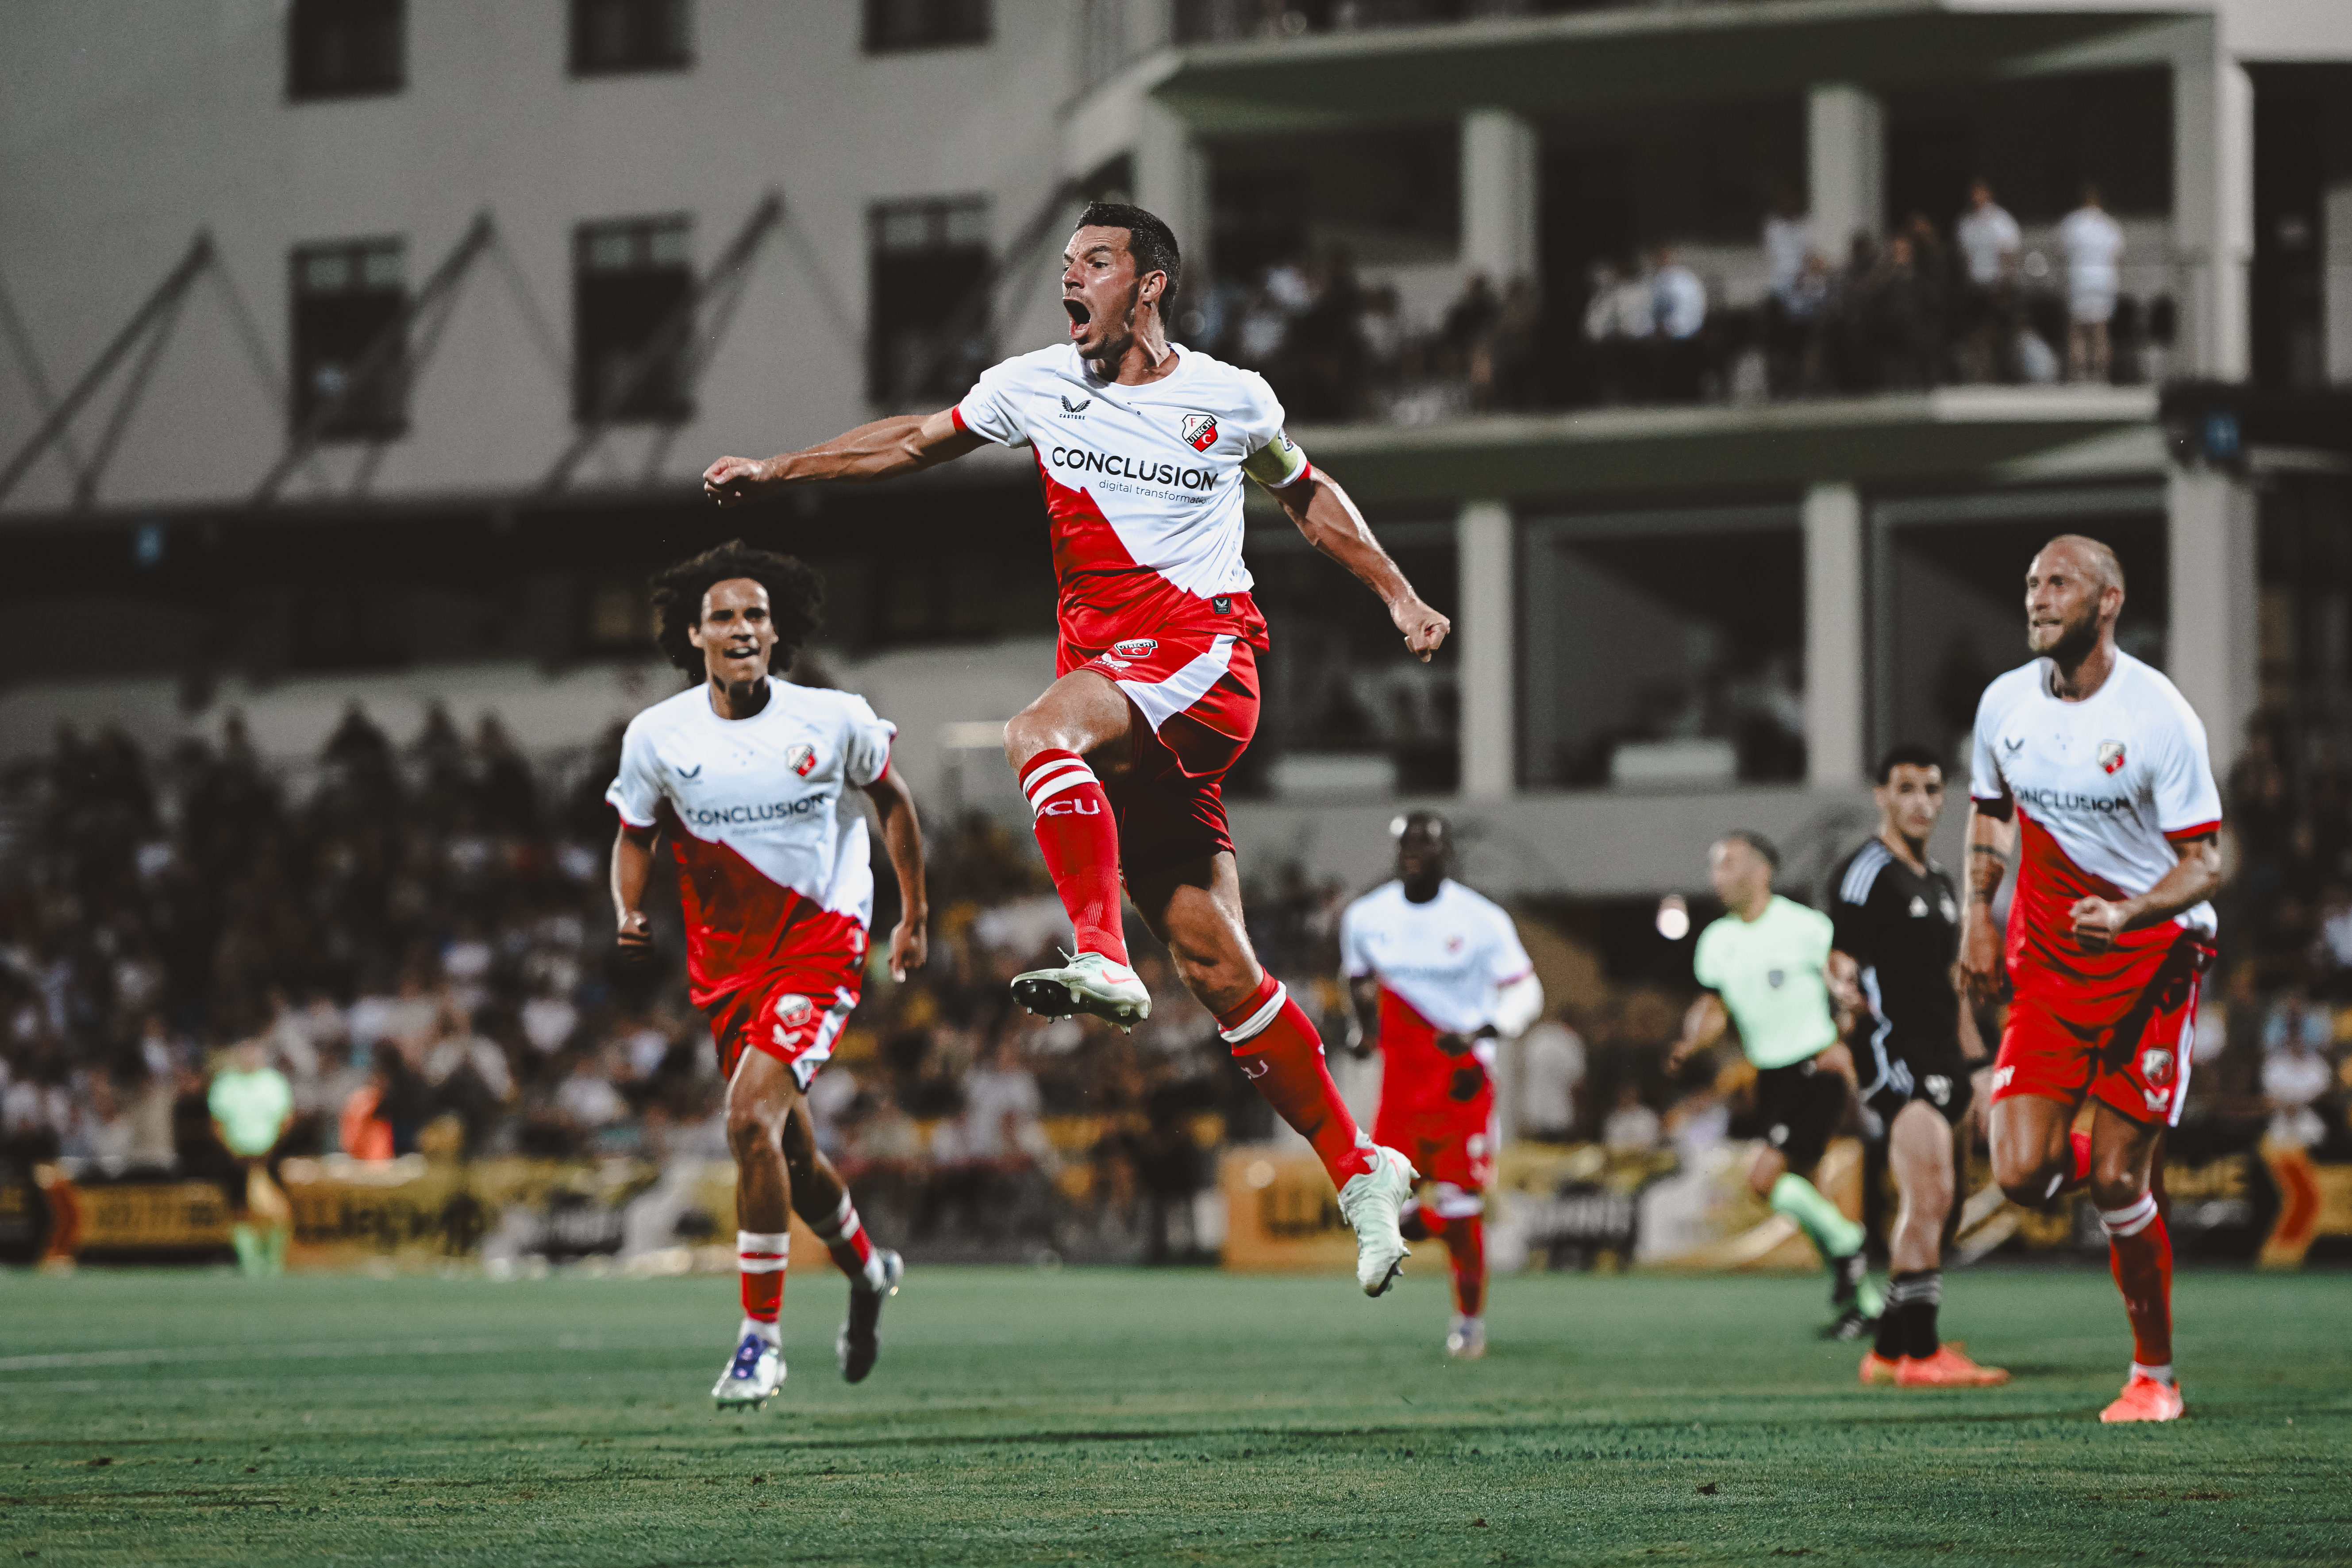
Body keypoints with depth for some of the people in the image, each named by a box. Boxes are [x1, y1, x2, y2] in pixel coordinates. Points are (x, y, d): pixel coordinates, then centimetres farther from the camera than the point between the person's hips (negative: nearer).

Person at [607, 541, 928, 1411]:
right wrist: (629, 915, -10)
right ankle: (867, 1268, 46)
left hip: (818, 944, -4)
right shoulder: (657, 736, -5)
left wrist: (915, 915, 11)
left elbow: (890, 799, 9)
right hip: (723, 960, 4)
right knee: (788, 1150, 14)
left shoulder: (835, 720, -10)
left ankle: (761, 1336, -14)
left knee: (753, 1118, -23)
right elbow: (636, 835, 10)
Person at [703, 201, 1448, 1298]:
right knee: (1216, 966, 0)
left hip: (1202, 651, -4)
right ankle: (1358, 1171, 7)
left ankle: (1102, 958, -42)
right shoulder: (1038, 386, 11)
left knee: (1039, 733, -34)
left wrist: (1399, 597, 15)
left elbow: (1306, 494, 20)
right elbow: (917, 442, 22)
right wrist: (776, 472, 17)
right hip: (1110, 672, 4)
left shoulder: (1228, 398, 5)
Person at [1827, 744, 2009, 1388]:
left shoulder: (1938, 882, 21)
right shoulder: (1866, 871, -5)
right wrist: (1848, 991, -36)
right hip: (1895, 1052, -9)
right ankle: (1920, 1349, -22)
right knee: (1928, 1197, -19)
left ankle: (1889, 1350, 14)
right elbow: (1841, 960, -14)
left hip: (1940, 1060, 9)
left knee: (1928, 1205, 8)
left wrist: (1972, 1063, 25)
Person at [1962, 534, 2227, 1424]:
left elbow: (2205, 862, -11)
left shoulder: (2158, 716, -14)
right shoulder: (2004, 704, 1)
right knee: (2022, 1175, -10)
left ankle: (2155, 1376, 12)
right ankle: (2111, 1168, 26)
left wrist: (2128, 915, -29)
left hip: (2150, 957, -4)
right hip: (2046, 962, 4)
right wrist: (1977, 914, 6)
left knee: (2118, 1186, -7)